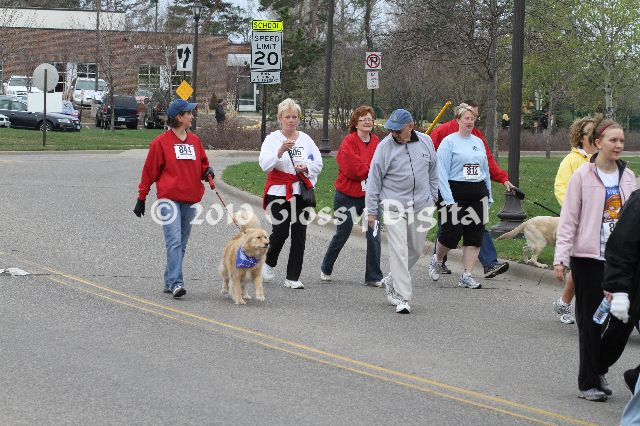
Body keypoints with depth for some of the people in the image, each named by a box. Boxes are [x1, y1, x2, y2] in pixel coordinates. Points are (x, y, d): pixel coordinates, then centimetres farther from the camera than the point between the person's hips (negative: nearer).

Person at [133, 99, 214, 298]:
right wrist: (141, 198, 5)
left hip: (190, 199, 6)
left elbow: (202, 163, 23)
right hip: (169, 198, -6)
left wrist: (207, 171, -2)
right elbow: (149, 171, 3)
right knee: (174, 241, -15)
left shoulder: (195, 140, 13)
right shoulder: (161, 142, -2)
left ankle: (170, 282, 17)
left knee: (181, 244, 9)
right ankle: (176, 283, -19)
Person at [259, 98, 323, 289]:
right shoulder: (272, 139, -1)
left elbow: (318, 164, 12)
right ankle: (269, 263, 22)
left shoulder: (306, 139, 9)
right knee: (280, 232, -9)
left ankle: (293, 277, 6)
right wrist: (281, 150, -27)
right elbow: (264, 164, -14)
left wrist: (306, 168, -8)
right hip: (279, 192, -3)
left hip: (301, 192, 3)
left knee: (299, 234, 0)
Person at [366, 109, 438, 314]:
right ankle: (403, 298, -10)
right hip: (394, 206, -4)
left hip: (421, 205, 4)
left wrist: (432, 198, 17)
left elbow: (432, 172, 16)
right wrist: (371, 211, -4)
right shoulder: (384, 147, -8)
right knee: (399, 251, -11)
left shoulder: (425, 142, 2)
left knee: (416, 249, 13)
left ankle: (392, 281, 34)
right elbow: (374, 180, -4)